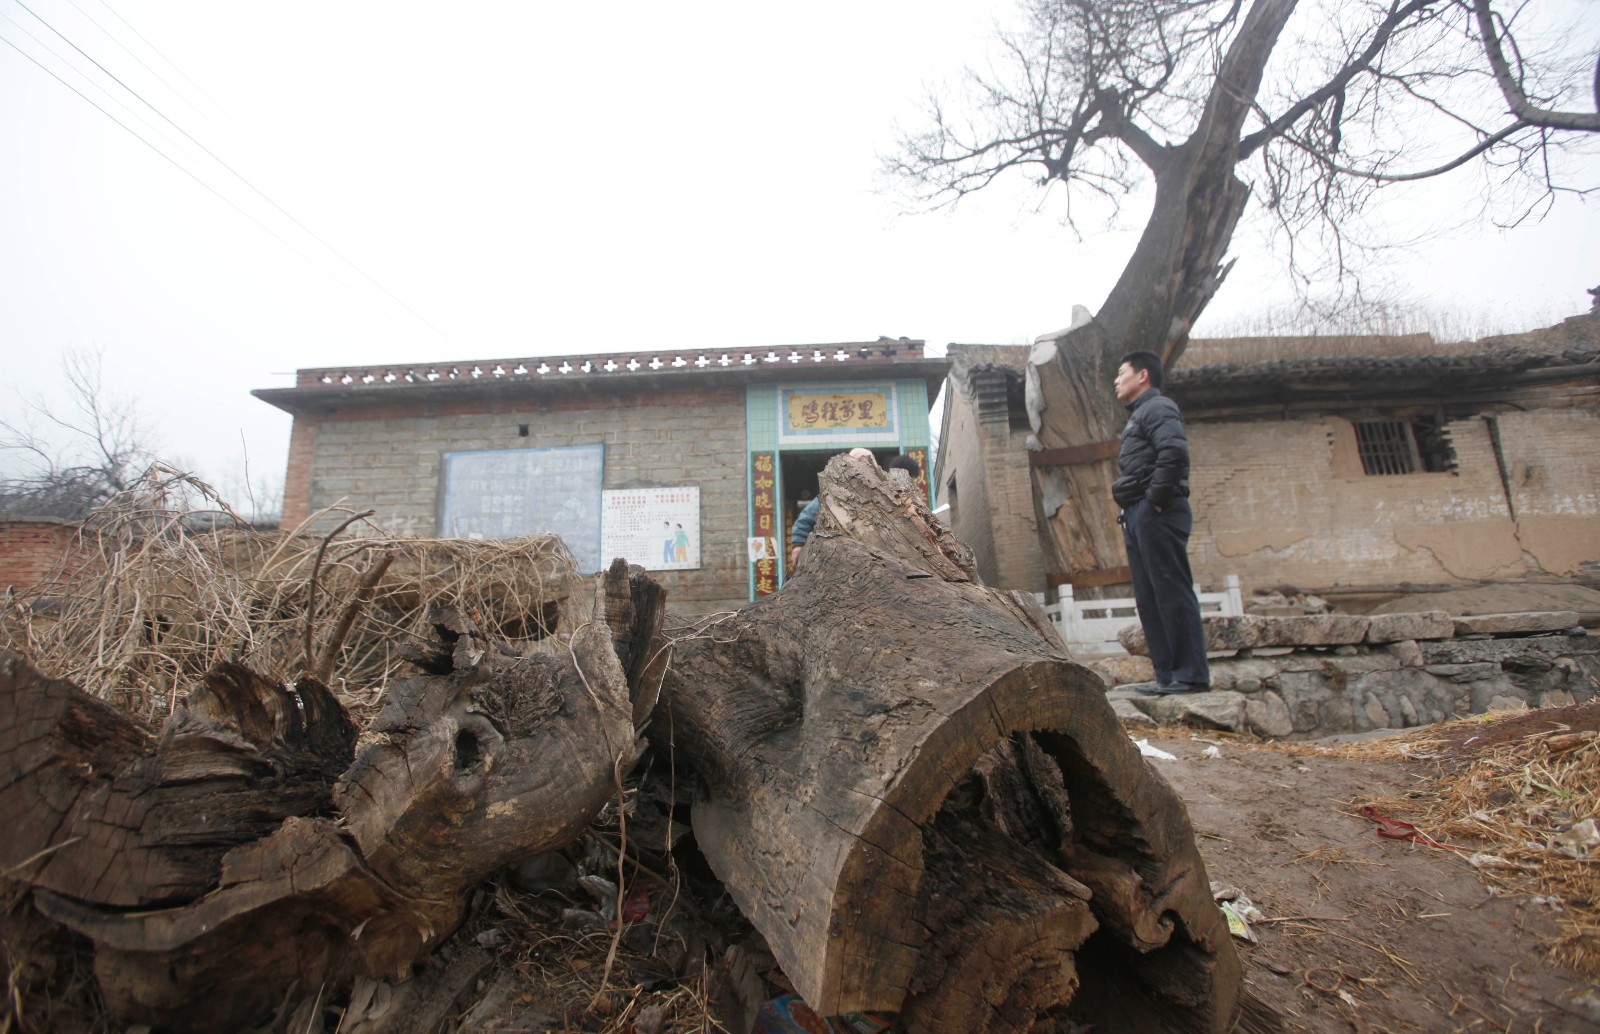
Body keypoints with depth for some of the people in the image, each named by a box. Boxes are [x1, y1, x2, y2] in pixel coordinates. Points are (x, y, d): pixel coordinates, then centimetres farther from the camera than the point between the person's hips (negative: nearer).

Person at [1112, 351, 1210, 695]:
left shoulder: (1157, 407, -3)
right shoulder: (1139, 416, 26)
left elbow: (1174, 451, -21)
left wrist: (1157, 498, -18)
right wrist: (1134, 511, 13)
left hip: (1156, 515, -10)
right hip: (1137, 516, 10)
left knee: (1172, 593, -8)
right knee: (1149, 599, 8)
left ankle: (1191, 675, -3)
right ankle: (1168, 674, 13)